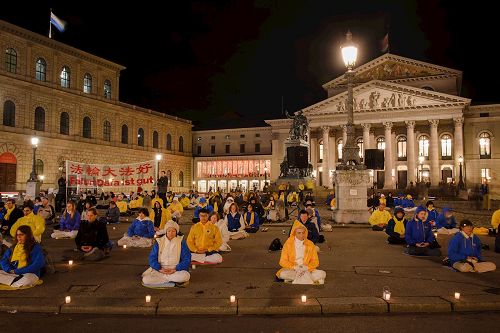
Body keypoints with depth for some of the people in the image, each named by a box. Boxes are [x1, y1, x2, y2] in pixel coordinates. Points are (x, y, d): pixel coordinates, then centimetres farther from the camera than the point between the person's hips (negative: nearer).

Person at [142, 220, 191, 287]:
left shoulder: (181, 242, 2)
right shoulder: (159, 242, 6)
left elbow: (187, 259, -2)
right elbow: (152, 258, 3)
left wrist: (175, 269, -16)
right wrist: (160, 269, -15)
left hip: (176, 270, -1)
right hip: (160, 270, 2)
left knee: (185, 276, -34)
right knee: (146, 279, -25)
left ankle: (160, 278, -16)